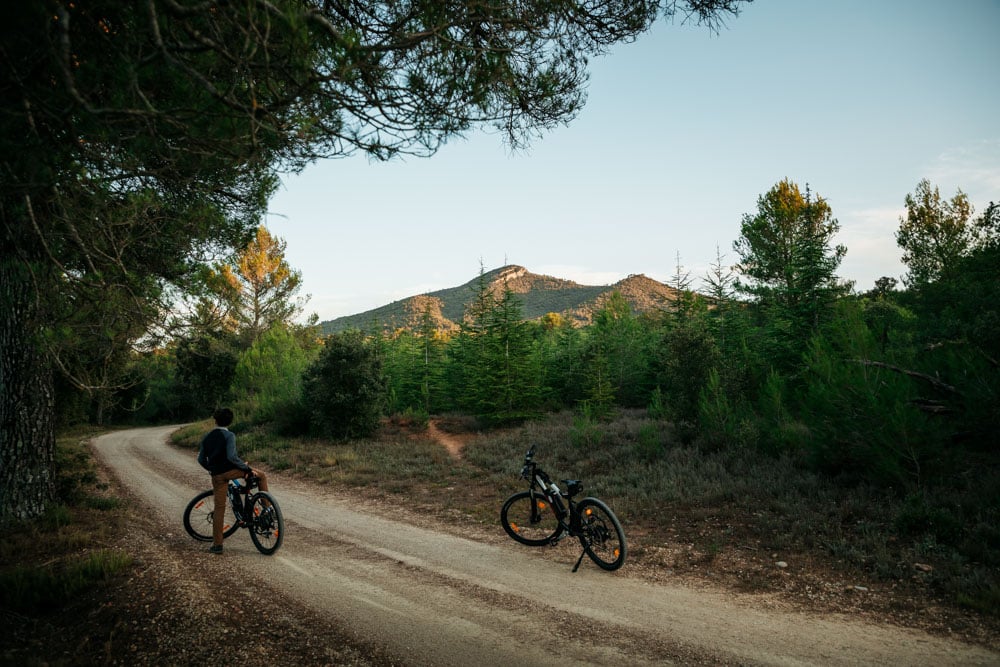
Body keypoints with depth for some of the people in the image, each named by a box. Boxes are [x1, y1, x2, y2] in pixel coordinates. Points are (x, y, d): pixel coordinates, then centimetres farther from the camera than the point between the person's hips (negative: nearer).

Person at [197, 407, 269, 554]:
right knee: (262, 476, 12)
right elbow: (232, 456, -20)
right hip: (231, 470, -5)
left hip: (217, 475, 5)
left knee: (219, 507, 9)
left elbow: (201, 459, 14)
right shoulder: (229, 435, -8)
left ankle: (217, 544, 9)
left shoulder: (207, 437, 11)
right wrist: (246, 468, -12)